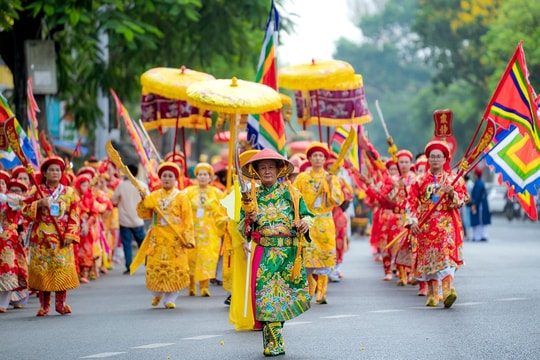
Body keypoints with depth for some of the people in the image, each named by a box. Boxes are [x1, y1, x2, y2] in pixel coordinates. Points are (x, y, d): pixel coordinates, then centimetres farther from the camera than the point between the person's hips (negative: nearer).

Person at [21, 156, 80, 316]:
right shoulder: (36, 191, 6)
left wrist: (70, 235, -6)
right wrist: (39, 203, -15)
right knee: (42, 269, -1)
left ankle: (61, 303, 7)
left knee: (63, 269, -3)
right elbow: (24, 209, 0)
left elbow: (74, 216, 4)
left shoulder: (69, 192, 8)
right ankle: (44, 305, 5)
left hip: (62, 238, 0)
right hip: (41, 237, 0)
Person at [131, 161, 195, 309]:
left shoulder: (181, 197, 2)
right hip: (157, 238, 2)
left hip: (176, 239, -2)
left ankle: (170, 299, 6)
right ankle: (157, 294, 25)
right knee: (155, 268, 1)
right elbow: (143, 214, 6)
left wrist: (188, 238, -9)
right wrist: (143, 201, -11)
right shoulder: (153, 196, 9)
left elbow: (187, 220, -1)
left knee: (175, 269, -4)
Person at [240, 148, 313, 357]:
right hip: (265, 253, 0)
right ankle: (273, 343, -5)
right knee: (268, 293, -8)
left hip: (289, 252, 0)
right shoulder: (253, 195, 10)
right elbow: (242, 228, 10)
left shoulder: (290, 193, 7)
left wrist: (306, 222, -14)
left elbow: (306, 214, 8)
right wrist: (249, 220, -12)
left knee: (287, 291, 5)